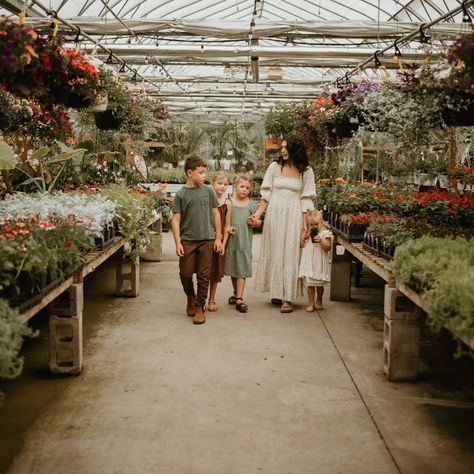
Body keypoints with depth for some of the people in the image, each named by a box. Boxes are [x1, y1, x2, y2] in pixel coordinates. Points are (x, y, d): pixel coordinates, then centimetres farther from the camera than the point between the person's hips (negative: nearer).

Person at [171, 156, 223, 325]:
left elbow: (215, 214, 8)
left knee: (204, 276, 2)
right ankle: (191, 298, 30)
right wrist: (178, 242, -8)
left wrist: (218, 238, 4)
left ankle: (200, 307, 13)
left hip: (207, 239, 1)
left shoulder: (208, 191, 4)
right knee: (185, 273, 2)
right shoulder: (181, 194, -1)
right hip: (187, 240, -1)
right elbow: (176, 219, -1)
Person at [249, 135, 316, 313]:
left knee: (290, 253, -2)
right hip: (274, 213, 2)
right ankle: (276, 292, 18)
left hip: (293, 215, -2)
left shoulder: (306, 171, 1)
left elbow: (306, 200, 1)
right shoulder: (274, 167, 5)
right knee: (274, 252, 6)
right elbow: (266, 194, 6)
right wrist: (258, 213, -5)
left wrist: (305, 223, -4)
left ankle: (287, 298, 0)